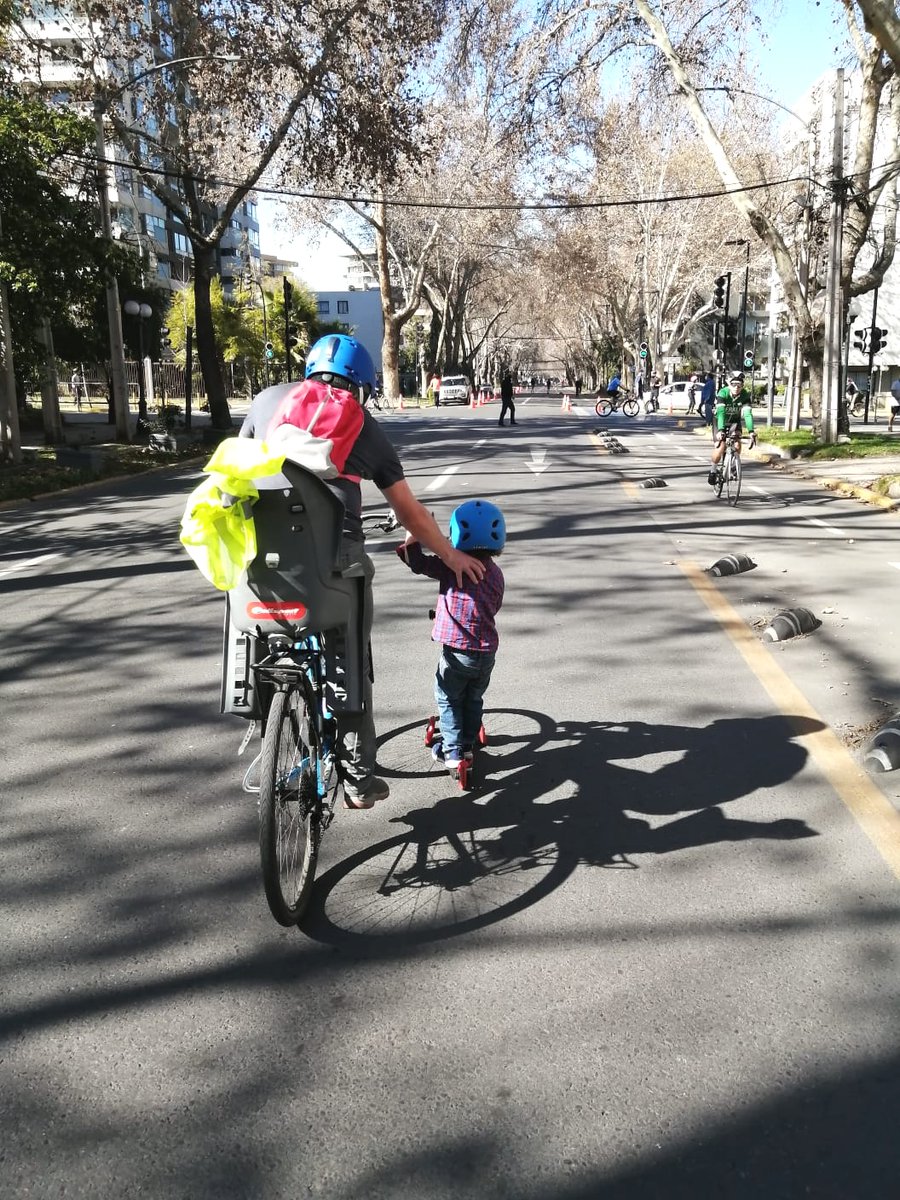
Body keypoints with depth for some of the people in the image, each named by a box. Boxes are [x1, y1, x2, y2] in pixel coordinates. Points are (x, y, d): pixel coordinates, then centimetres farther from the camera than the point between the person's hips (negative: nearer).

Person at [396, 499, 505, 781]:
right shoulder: (496, 573, 4)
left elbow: (418, 563, -15)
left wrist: (413, 533, -1)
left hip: (456, 651, -5)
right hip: (487, 651, 5)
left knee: (448, 700, 13)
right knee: (474, 699, 23)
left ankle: (452, 752, 12)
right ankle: (468, 745, 31)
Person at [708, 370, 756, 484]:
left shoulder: (745, 395, -22)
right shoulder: (723, 393, -28)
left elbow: (748, 414, -32)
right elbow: (721, 412, -40)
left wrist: (751, 431, -47)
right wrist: (720, 430, -54)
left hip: (735, 421, 2)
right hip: (721, 421, -2)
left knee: (737, 444, -22)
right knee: (720, 447, -19)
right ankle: (713, 470, 4)